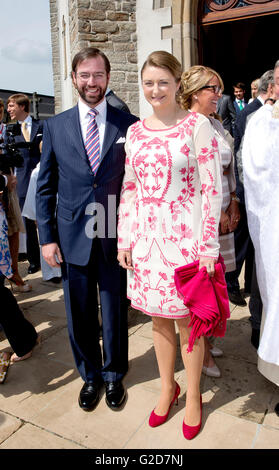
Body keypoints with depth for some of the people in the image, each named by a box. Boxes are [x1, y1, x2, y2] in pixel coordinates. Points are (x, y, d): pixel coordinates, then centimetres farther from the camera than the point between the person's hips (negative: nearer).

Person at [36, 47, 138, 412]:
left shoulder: (129, 125, 0)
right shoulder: (55, 126, 5)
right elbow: (45, 187, 6)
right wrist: (47, 237, 1)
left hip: (115, 238, -1)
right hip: (72, 239, 2)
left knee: (115, 313, 13)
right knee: (80, 316, 14)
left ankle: (114, 376, 37)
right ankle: (90, 376, 38)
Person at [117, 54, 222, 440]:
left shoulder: (197, 125, -5)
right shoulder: (135, 131, 8)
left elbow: (211, 188, -8)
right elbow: (129, 189, 10)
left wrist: (208, 246, -12)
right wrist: (124, 239, 6)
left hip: (183, 235, -4)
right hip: (145, 236, 4)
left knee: (187, 320, 9)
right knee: (159, 317, 15)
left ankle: (193, 395, 32)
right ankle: (167, 387, 37)